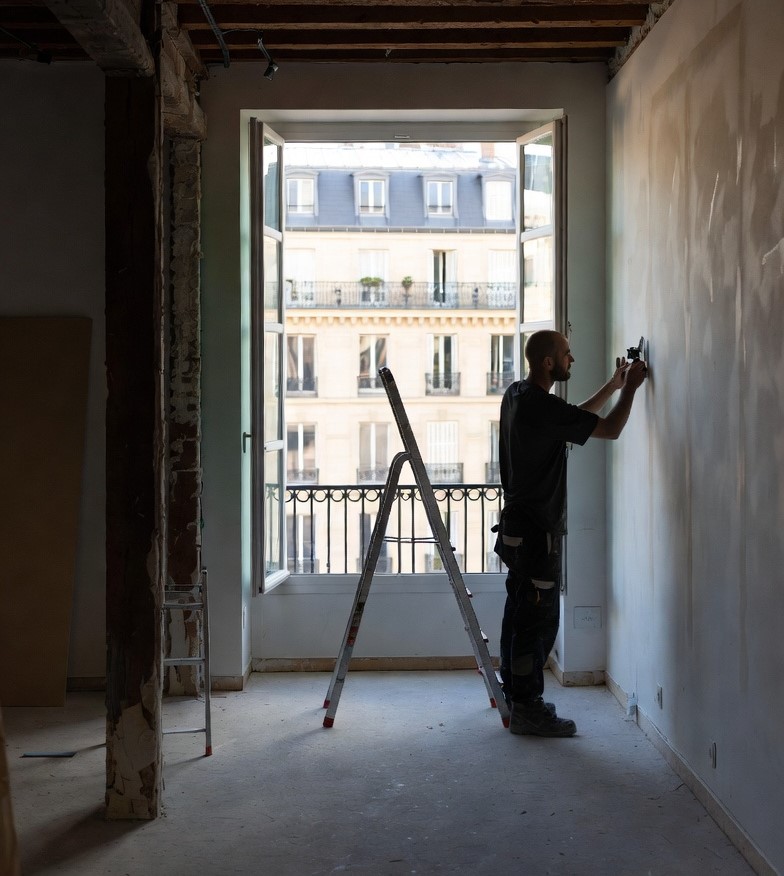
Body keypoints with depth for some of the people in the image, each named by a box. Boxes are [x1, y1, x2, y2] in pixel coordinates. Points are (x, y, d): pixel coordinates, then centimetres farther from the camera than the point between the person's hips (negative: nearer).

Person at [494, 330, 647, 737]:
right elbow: (609, 429, -13)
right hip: (537, 529, -10)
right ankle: (527, 710, 0)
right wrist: (629, 388, 0)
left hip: (518, 525, 10)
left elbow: (576, 417, 22)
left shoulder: (517, 395, 9)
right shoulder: (543, 406, -21)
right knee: (540, 618, -5)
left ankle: (516, 695, 26)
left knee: (520, 612, 16)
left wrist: (613, 385, 21)